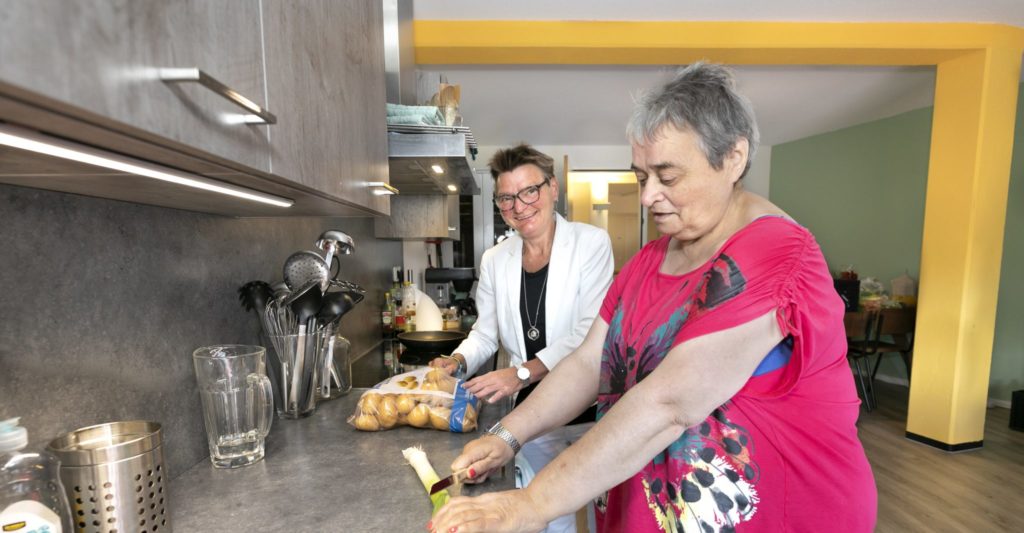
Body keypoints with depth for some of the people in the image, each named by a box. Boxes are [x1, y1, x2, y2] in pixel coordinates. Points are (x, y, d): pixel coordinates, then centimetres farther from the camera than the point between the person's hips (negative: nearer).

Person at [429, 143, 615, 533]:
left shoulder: (591, 243, -10)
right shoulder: (494, 260, 1)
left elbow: (591, 332, -18)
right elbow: (485, 333, 11)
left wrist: (523, 372, -25)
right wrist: (458, 362, -8)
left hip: (589, 406, -2)